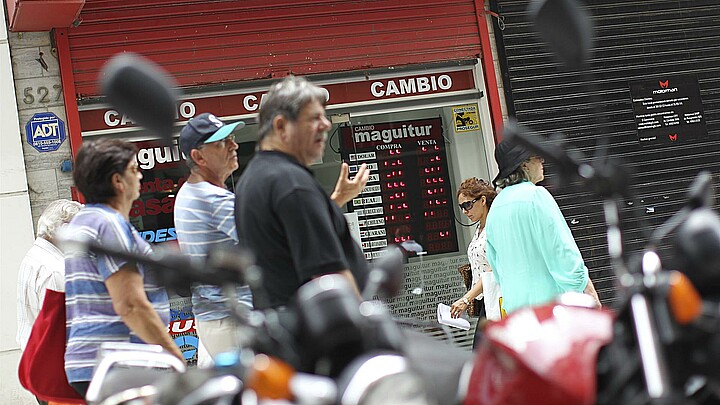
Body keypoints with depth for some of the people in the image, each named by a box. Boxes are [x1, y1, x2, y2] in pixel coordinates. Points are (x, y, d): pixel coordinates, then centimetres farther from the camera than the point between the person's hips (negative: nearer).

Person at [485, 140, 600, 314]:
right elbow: (561, 249, -13)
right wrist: (588, 288, -7)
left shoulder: (496, 205, 14)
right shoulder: (535, 196, -11)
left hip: (513, 302, 8)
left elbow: (494, 261, 19)